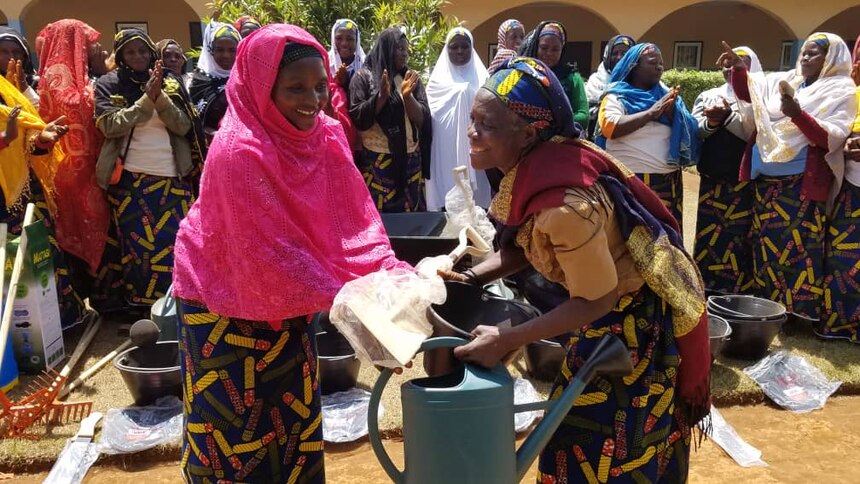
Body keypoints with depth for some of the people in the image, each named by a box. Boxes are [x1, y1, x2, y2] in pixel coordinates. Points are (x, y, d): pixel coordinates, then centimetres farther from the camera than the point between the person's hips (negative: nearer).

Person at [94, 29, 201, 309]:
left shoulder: (170, 81, 8)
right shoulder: (108, 84, 4)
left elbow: (184, 126, -1)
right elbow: (109, 126, -10)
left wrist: (160, 96, -14)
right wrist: (146, 99, -15)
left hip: (172, 176, 1)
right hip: (129, 178, -1)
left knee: (175, 243, 1)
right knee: (137, 245, 3)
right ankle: (141, 311, 15)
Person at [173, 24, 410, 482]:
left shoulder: (326, 136, -8)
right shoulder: (238, 152, -28)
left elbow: (354, 220, -9)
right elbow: (273, 251, -30)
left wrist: (392, 273, -24)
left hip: (289, 300, 6)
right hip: (226, 300, -6)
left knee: (295, 414, 18)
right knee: (233, 423, 10)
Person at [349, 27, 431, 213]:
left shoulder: (411, 79, 9)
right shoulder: (364, 77, -1)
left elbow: (423, 119, 0)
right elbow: (357, 118, -9)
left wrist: (407, 95, -16)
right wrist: (382, 96, -18)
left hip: (411, 160, 4)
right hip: (377, 161, -3)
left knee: (410, 213, 6)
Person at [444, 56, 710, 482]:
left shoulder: (563, 204, -38)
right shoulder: (533, 164, -11)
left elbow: (596, 300, -26)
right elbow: (526, 245, 2)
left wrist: (506, 340, -25)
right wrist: (469, 278, -12)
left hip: (632, 318, -8)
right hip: (613, 310, 8)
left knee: (607, 446, 11)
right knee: (583, 429, 25)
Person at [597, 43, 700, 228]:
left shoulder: (666, 95, 15)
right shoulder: (617, 95, 2)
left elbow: (689, 131, 9)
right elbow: (610, 128, -16)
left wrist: (671, 111, -10)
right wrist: (651, 113, -12)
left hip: (668, 181, 5)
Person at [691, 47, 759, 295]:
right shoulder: (708, 96, 14)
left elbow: (755, 132, -13)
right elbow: (694, 130, 3)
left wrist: (727, 116, -23)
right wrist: (711, 122, -16)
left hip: (746, 181, -3)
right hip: (712, 180, 3)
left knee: (741, 237, -3)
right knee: (709, 236, 5)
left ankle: (740, 296, 5)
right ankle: (707, 293, 15)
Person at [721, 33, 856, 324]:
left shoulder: (840, 92, -2)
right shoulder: (782, 81, 13)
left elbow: (833, 137, -12)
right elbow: (747, 92, 17)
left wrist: (798, 114, -26)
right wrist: (739, 68, -3)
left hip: (802, 184, -5)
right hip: (765, 180, 5)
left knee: (800, 247, -5)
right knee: (766, 244, 11)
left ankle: (803, 310, 6)